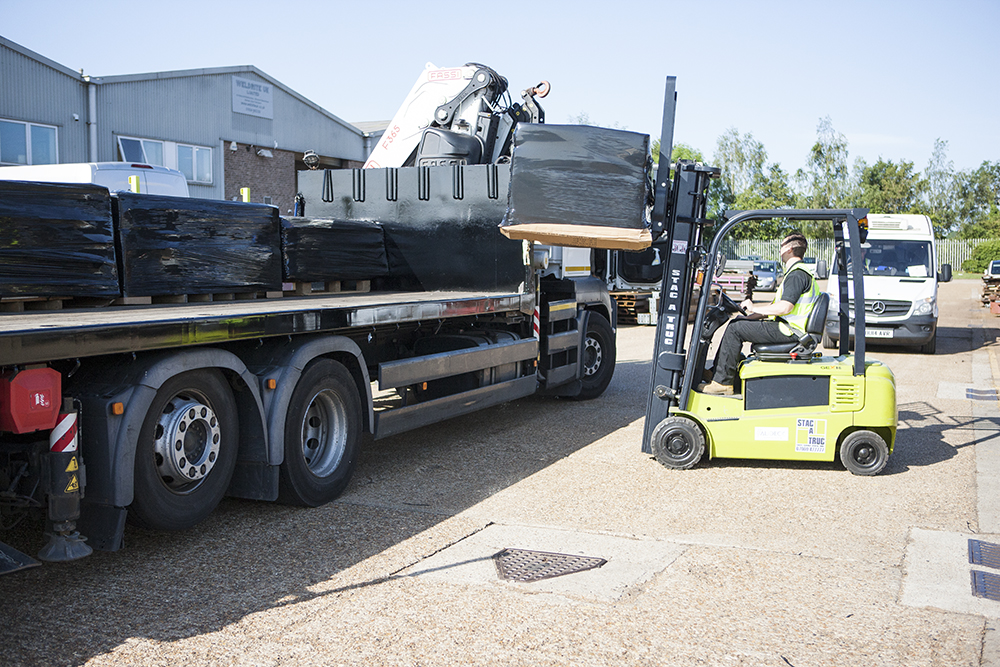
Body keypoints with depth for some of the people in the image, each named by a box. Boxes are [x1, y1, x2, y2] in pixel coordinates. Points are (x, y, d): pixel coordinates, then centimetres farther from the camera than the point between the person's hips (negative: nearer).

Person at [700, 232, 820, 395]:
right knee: (738, 322, 16)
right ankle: (717, 371, 15)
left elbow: (785, 307, -26)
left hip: (789, 331, -11)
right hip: (787, 327, 11)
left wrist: (754, 309, -15)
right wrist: (752, 307, 15)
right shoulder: (798, 272, 20)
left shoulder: (798, 274, -16)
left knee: (735, 329, -15)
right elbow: (776, 305, 22)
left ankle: (722, 382, -12)